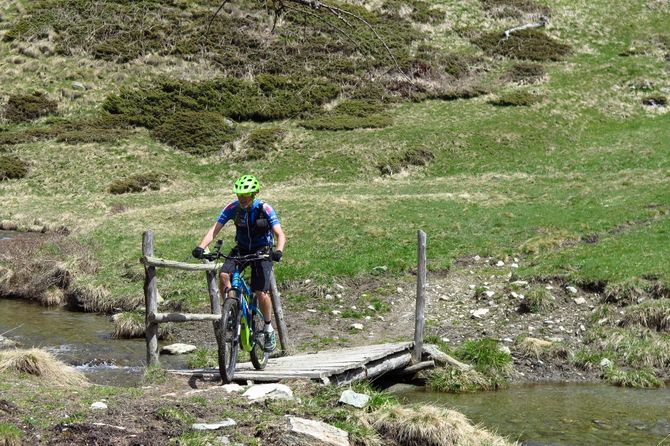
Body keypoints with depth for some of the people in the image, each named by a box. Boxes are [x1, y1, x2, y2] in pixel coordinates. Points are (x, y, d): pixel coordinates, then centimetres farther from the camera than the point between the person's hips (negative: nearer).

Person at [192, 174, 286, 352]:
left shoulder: (265, 209, -21)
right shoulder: (233, 208, -14)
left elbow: (280, 234, -29)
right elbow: (214, 229, -19)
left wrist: (278, 251, -50)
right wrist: (200, 247, -36)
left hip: (262, 251, -3)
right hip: (241, 249, 3)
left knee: (261, 293, -16)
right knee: (223, 274, -26)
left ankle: (269, 330, 7)